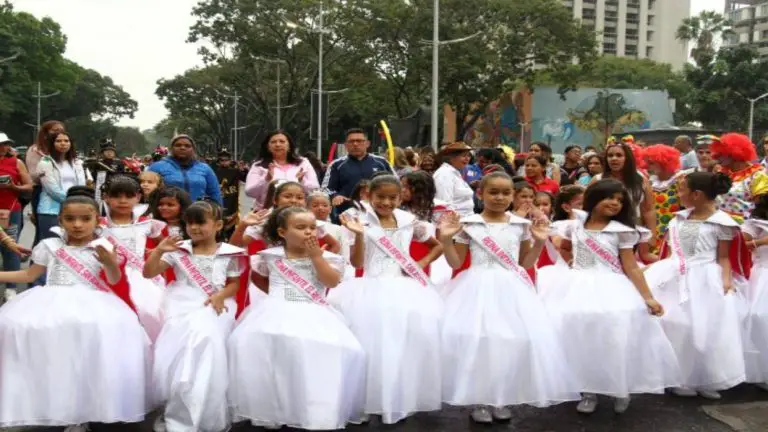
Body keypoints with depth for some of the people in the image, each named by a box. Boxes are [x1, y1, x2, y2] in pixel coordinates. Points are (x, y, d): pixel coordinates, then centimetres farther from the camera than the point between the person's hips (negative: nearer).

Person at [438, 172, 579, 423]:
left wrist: (539, 242, 0)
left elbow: (526, 263, 13)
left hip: (511, 290, 3)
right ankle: (480, 399, 7)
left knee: (517, 338, -5)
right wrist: (446, 239, -12)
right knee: (475, 338, -13)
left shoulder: (521, 225, 6)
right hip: (479, 289, -2)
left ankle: (502, 398, 15)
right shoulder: (468, 224, -1)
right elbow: (455, 263, 2)